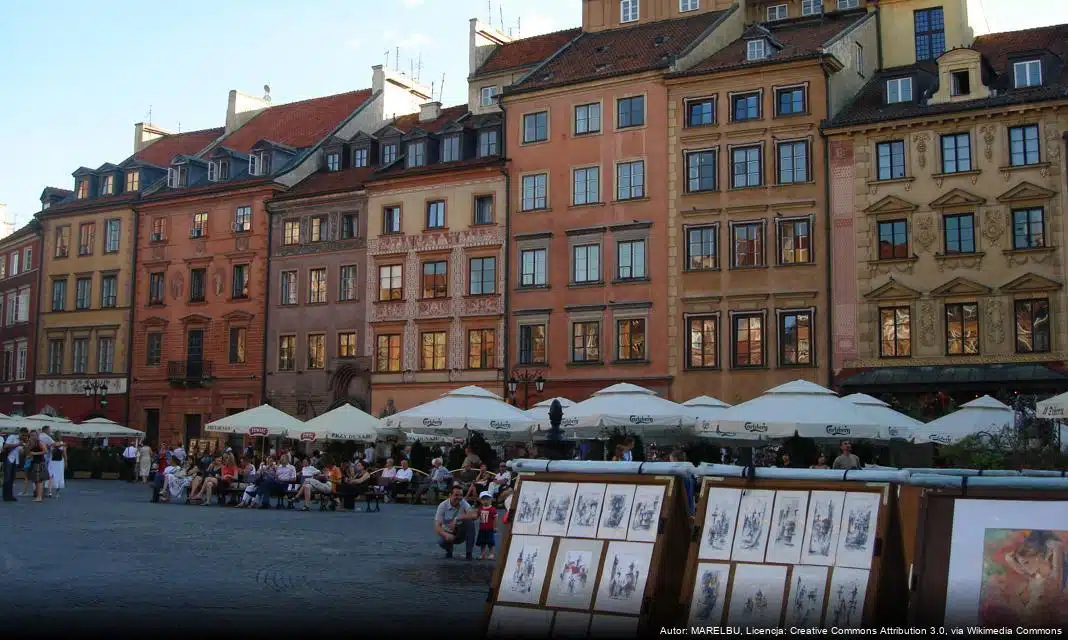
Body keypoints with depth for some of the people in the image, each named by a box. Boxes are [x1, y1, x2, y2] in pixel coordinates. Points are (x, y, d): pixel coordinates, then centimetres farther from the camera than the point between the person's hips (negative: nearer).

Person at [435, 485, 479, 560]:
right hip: (448, 533, -1)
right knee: (441, 541, -33)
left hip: (461, 533, 1)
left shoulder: (463, 503, -15)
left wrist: (457, 519, -42)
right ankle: (449, 550, 7)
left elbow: (475, 515, -33)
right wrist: (446, 535, -45)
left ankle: (469, 554, -21)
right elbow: (437, 526, -24)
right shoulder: (442, 506, -18)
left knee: (470, 521, -28)